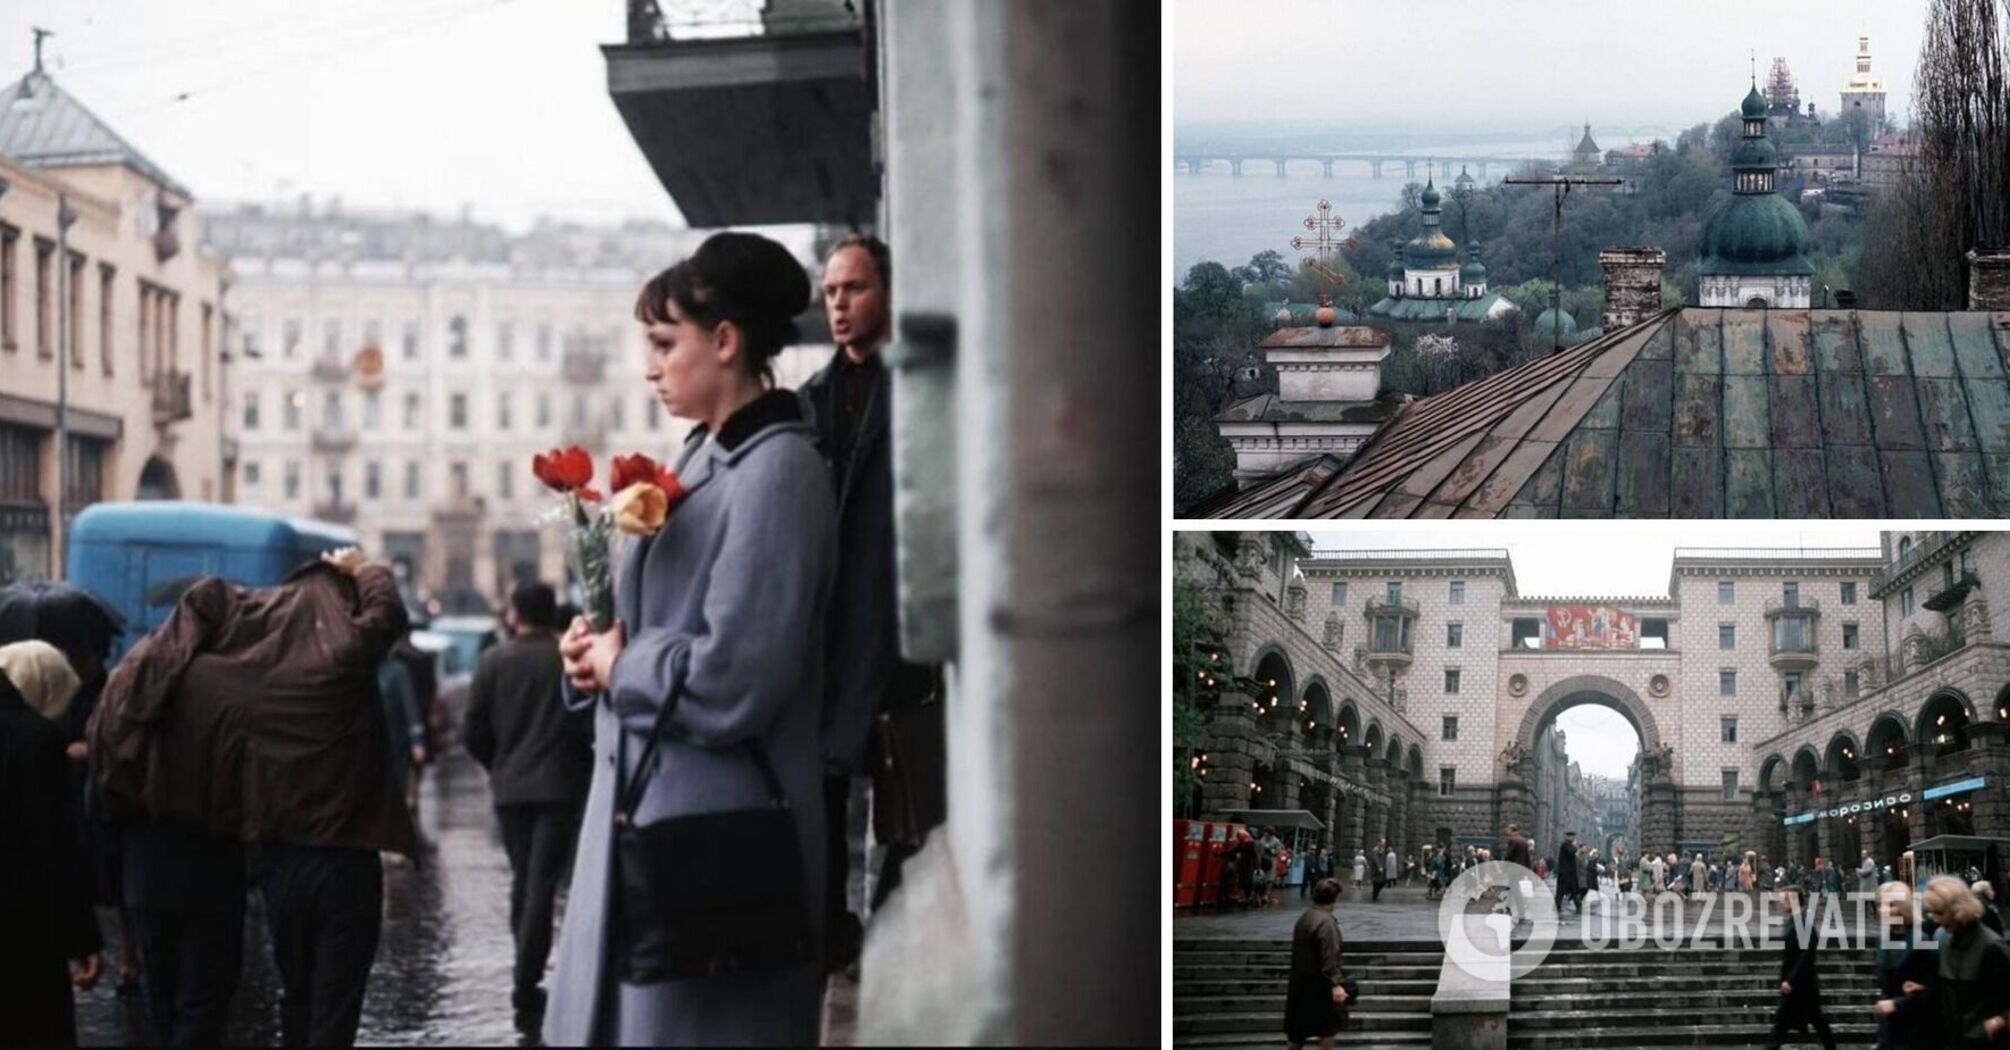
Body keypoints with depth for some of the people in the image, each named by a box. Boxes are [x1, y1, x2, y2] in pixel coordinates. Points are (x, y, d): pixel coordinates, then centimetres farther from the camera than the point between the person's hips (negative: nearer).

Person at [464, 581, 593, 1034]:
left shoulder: (493, 661, -2)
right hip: (560, 787, -2)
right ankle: (526, 983, -13)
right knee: (543, 883, -4)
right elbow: (595, 725, -7)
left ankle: (526, 973, 22)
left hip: (510, 788, 2)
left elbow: (473, 732, -2)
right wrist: (585, 765, 11)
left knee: (523, 880, 17)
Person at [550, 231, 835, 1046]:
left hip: (711, 820, -9)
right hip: (642, 804, 9)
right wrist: (598, 648, 3)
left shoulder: (776, 470, -14)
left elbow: (728, 682, -22)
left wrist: (619, 666, -6)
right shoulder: (699, 459, 14)